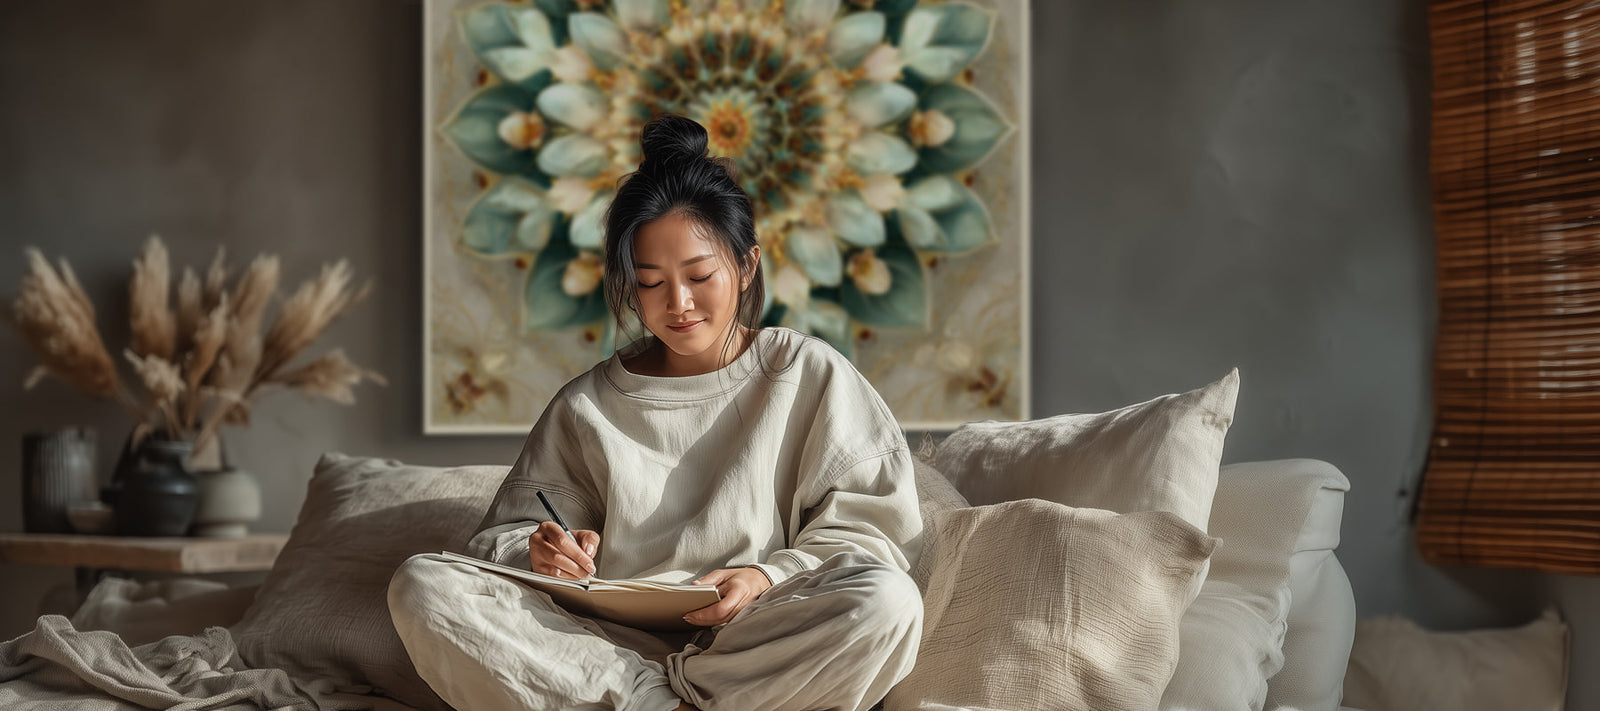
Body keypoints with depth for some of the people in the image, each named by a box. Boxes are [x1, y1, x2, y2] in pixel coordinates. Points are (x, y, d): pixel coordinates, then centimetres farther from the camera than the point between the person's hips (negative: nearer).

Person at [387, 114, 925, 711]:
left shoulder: (809, 375, 8)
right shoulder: (586, 407, 13)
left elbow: (871, 528, 4)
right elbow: (509, 536, 13)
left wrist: (770, 577, -14)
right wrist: (543, 555, -12)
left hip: (758, 645, -1)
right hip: (614, 642, 2)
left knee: (888, 601, -34)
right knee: (422, 584, -19)